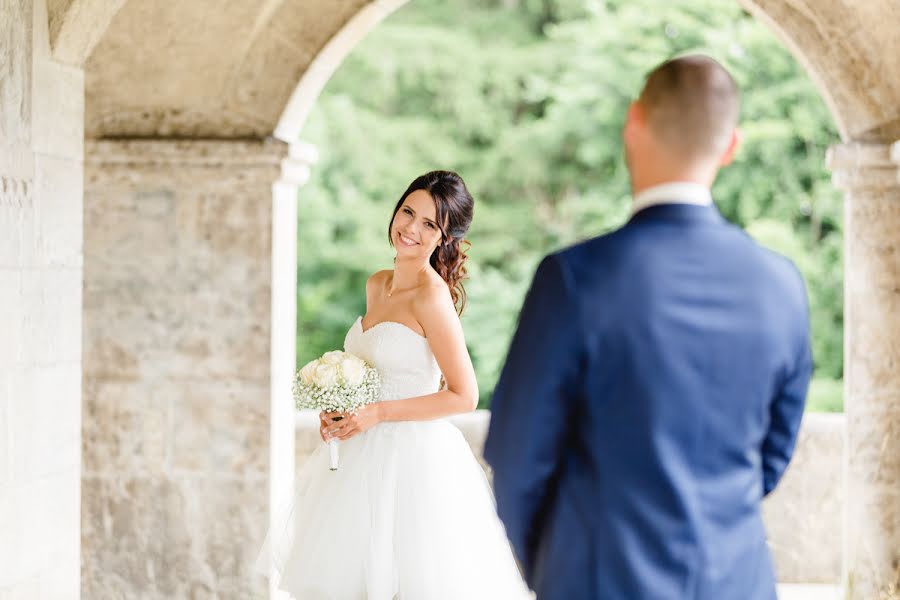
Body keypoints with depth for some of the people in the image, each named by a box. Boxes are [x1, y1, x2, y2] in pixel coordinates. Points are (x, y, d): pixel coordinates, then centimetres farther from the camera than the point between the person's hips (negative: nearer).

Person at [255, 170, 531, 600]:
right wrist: (338, 410, 3)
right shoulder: (376, 286, 9)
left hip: (413, 459, -8)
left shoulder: (432, 296, -15)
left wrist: (377, 414, -16)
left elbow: (463, 396, -15)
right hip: (366, 458, 8)